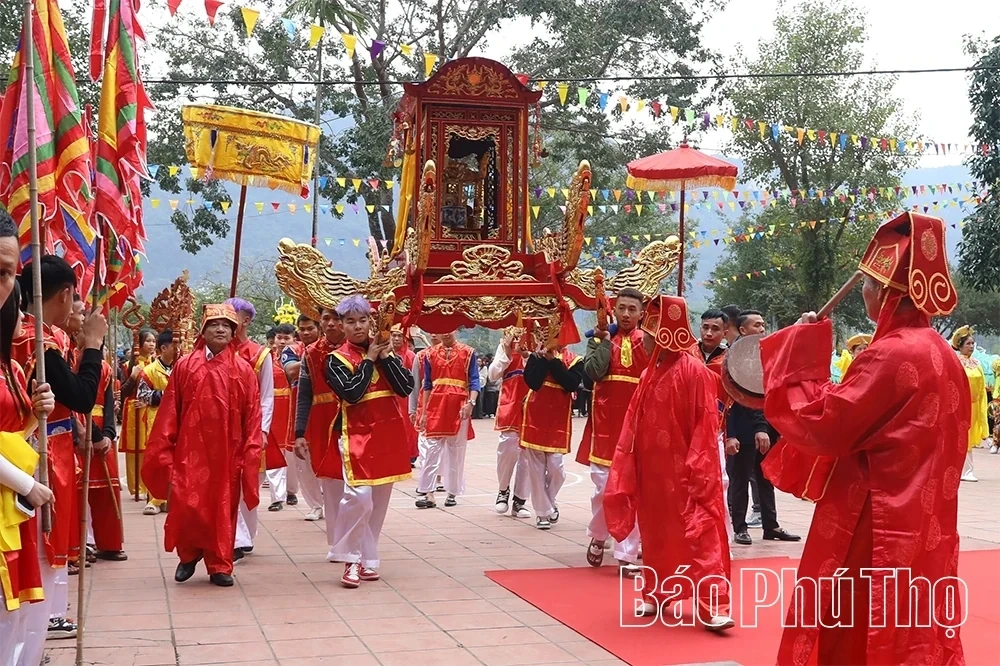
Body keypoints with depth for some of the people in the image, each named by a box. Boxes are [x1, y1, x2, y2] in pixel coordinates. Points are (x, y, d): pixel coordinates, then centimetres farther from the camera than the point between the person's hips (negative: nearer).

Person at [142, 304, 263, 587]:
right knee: (186, 506, -4)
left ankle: (220, 566, 19)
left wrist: (251, 455, -5)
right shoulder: (184, 366, 2)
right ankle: (189, 554, 23)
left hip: (227, 454, 1)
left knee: (223, 509, 6)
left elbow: (252, 416, 1)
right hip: (191, 451, 0)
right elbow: (169, 411, 2)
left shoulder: (244, 371, 3)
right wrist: (163, 451, -2)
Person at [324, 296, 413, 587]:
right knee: (359, 496, -18)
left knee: (379, 501, 8)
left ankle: (367, 559, 19)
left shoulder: (385, 350, 9)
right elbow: (351, 393, -18)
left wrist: (385, 357, -10)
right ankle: (350, 559, -2)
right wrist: (369, 360, -11)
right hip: (358, 434, -4)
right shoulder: (336, 359, -2)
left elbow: (406, 387, -3)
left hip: (389, 434, 4)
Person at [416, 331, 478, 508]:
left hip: (459, 406, -1)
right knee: (432, 449, -3)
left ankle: (452, 492, 13)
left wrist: (470, 403, -16)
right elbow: (427, 384, 11)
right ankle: (428, 493, -4)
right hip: (436, 405, 1)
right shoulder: (430, 354, 9)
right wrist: (424, 412, 7)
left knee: (456, 451, 5)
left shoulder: (468, 352, 3)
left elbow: (474, 381, -1)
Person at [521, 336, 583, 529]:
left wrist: (554, 360, -13)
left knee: (555, 465, -5)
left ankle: (549, 502, 22)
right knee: (536, 466, 0)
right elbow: (532, 382, -11)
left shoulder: (574, 361, 4)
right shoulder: (536, 356, 4)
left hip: (559, 419, -1)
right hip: (535, 417, 1)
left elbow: (571, 383, -14)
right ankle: (543, 511, 11)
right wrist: (544, 358, -12)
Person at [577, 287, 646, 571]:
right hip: (605, 421, 0)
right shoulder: (600, 338, 6)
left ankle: (627, 555, 7)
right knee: (604, 486, 1)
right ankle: (597, 537, 28)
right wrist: (605, 340, -12)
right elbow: (592, 372, -10)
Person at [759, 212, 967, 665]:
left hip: (875, 538, -9)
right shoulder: (940, 355, 10)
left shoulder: (892, 355, -18)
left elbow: (820, 426, -18)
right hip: (920, 535, 9)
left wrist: (799, 359, -7)